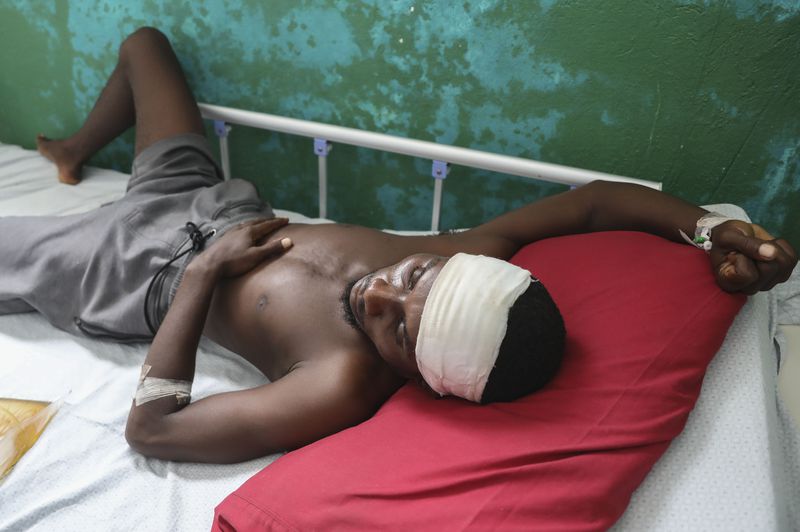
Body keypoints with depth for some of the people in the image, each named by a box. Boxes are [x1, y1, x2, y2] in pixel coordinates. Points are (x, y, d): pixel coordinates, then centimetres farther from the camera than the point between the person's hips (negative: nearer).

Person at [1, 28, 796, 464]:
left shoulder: (344, 386, -43)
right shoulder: (464, 261, -30)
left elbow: (149, 426, -36)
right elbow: (595, 197, -19)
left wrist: (202, 270, -34)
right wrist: (711, 224, -32)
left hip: (154, 278, -4)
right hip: (214, 204, 5)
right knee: (143, 41, 21)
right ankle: (75, 154, 48)